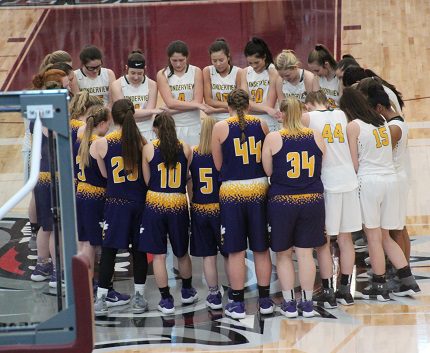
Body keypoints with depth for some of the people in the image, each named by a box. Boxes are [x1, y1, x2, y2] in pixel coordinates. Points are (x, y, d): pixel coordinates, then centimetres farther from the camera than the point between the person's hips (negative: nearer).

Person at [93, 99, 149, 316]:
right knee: (139, 249, 11)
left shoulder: (101, 144, -9)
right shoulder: (140, 141, -8)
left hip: (115, 202, -1)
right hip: (139, 200, 1)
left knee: (109, 249, 4)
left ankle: (101, 300, 2)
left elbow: (105, 174, 3)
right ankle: (139, 297, 17)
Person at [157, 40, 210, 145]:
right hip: (172, 126, 0)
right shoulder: (162, 75, 1)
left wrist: (173, 110, -14)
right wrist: (197, 105, -15)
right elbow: (170, 102, -11)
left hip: (193, 126, 0)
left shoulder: (196, 72, 3)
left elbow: (198, 101, -6)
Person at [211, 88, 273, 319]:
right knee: (261, 249, 11)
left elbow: (218, 165, -1)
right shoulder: (261, 125, 2)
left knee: (235, 251, 3)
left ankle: (237, 303, 7)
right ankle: (265, 300, 18)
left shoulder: (220, 127, -5)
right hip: (258, 189, 2)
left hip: (231, 191, -2)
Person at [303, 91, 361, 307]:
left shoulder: (307, 118, -3)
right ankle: (345, 290, 15)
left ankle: (328, 293, 4)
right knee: (345, 239, 11)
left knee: (323, 241, 3)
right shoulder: (341, 115, 8)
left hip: (325, 183, -4)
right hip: (348, 181, 4)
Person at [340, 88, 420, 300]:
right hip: (391, 178, 6)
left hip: (369, 181, -6)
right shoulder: (382, 121, 13)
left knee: (374, 237, 2)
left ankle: (379, 287, 5)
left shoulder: (353, 126, -4)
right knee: (385, 237, 14)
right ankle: (408, 282, 10)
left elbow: (354, 163, -4)